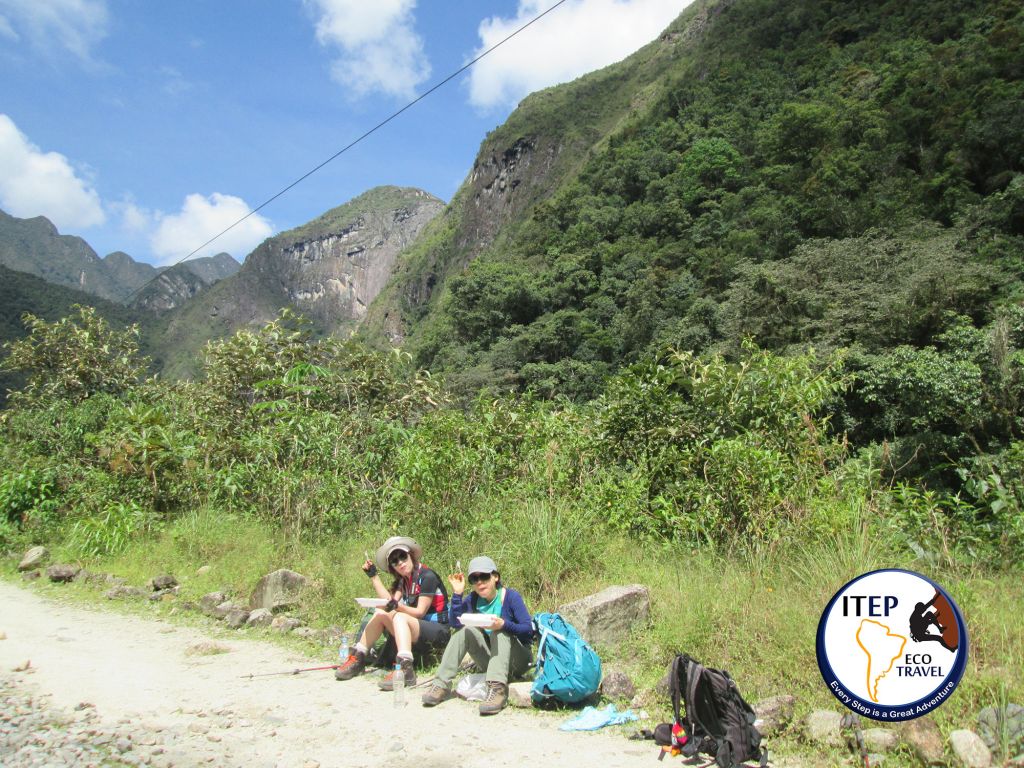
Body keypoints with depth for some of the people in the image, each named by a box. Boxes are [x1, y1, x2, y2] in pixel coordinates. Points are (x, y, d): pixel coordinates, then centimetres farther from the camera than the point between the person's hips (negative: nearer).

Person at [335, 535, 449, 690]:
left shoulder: (427, 577, -12)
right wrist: (374, 576, -1)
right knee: (380, 613, -4)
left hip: (438, 630, -8)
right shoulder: (404, 580, 12)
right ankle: (357, 659, -1)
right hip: (414, 630, 8)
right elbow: (389, 601, -2)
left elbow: (420, 612, -16)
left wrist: (397, 606, -31)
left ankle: (405, 670, -48)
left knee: (399, 617, -31)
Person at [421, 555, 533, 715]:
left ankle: (498, 688, -47)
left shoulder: (511, 597, -14)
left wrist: (503, 624, -38)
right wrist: (457, 593, -18)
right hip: (491, 659, 4)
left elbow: (529, 630, -21)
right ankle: (441, 684, -19)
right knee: (466, 631, -16)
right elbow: (455, 623, -10)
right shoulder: (474, 599, 0)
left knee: (499, 632, -30)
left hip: (517, 661, -4)